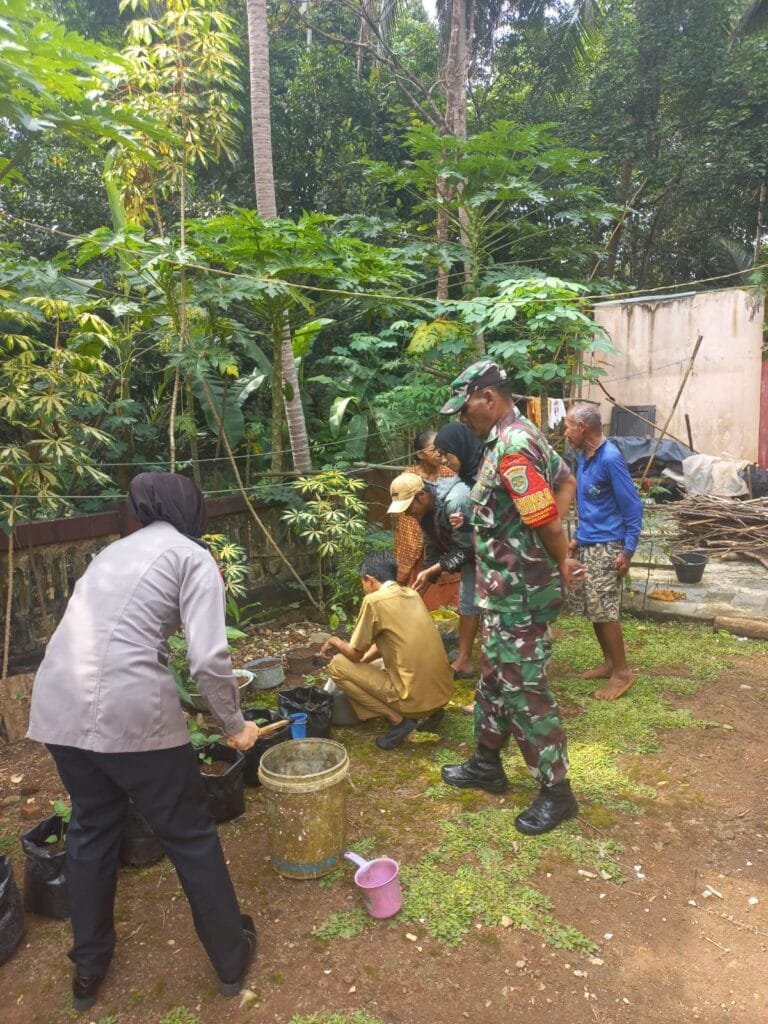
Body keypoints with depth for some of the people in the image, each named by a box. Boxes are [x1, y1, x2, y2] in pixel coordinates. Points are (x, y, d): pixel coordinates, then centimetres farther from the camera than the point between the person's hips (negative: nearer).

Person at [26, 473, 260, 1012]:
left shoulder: (114, 550, 22)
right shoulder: (195, 557, 2)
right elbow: (209, 660, -10)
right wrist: (235, 725, 6)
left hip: (59, 707, 7)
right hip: (131, 711, -6)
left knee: (91, 829, 27)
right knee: (191, 835, 14)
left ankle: (89, 968, 44)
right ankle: (232, 958, 33)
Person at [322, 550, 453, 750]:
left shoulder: (374, 600, -11)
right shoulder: (412, 594, 11)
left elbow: (355, 654, -2)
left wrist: (335, 642, 18)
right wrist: (363, 661, 31)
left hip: (416, 698, -8)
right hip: (443, 691, 8)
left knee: (337, 666, 3)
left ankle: (398, 720, -2)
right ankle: (428, 712, 16)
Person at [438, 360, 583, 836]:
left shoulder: (511, 447, -23)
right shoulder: (524, 435, 9)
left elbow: (548, 522, -25)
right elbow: (567, 481, 19)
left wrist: (562, 564, -7)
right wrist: (557, 548, 8)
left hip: (518, 595, -11)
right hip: (505, 591, 11)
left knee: (525, 691, 2)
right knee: (495, 679, 21)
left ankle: (556, 791, 19)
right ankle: (488, 764, 38)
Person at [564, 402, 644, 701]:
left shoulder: (610, 458, -19)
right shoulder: (583, 456, 8)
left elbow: (633, 506, -17)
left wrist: (628, 551, -19)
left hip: (607, 546, -9)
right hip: (587, 544, 9)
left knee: (604, 610, -4)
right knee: (591, 608, 13)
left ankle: (622, 672, 9)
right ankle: (609, 662, 27)